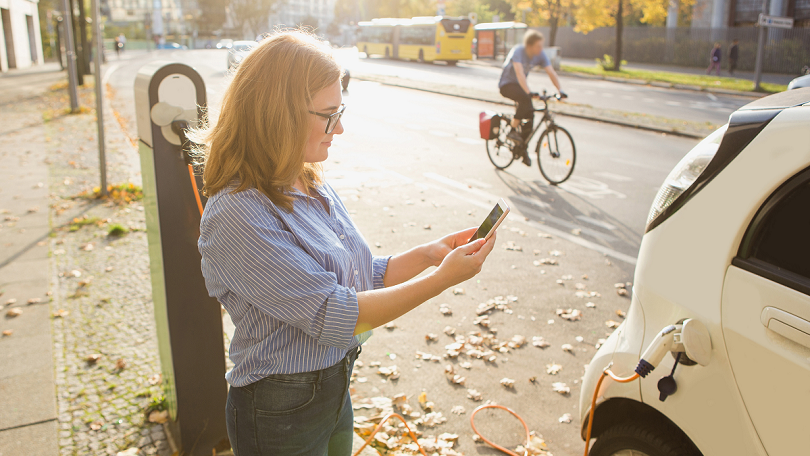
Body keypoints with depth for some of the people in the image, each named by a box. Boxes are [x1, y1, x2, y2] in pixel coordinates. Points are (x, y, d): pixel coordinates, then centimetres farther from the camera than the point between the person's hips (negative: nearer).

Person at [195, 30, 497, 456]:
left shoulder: (313, 187, 0)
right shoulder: (236, 217, -26)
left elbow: (363, 278, 5)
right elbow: (334, 317, -26)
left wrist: (428, 253, -9)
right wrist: (442, 279, -24)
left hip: (336, 387, 7)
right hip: (280, 415, -7)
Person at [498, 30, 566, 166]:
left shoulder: (540, 54, -10)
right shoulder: (518, 51, -27)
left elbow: (551, 73, -14)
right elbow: (519, 73, -40)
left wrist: (560, 90, -28)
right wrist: (529, 92, -51)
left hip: (520, 84, 6)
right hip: (507, 84, -6)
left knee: (529, 112, -7)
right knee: (525, 99, -35)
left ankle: (521, 147, 9)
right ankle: (513, 130, -20)